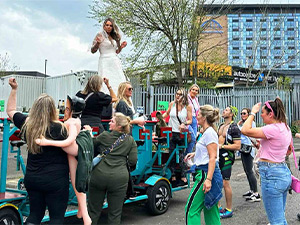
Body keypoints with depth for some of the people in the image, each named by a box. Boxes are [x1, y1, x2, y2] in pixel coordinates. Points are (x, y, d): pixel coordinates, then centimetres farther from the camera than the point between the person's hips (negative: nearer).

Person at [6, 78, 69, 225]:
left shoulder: (26, 124, -3)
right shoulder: (58, 128, -19)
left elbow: (10, 110, 16)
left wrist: (14, 89, 22)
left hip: (31, 178, 6)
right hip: (55, 180, -5)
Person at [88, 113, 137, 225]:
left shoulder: (104, 136, -2)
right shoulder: (130, 140, 2)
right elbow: (133, 161, -1)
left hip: (99, 175, 0)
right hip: (119, 178, 1)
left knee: (93, 211, 13)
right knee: (115, 213, 10)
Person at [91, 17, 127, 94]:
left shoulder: (114, 37, 17)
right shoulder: (100, 35, 1)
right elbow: (93, 51, -1)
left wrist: (121, 47, 8)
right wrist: (98, 43, -17)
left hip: (115, 61, 6)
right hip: (105, 61, -6)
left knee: (120, 83, -4)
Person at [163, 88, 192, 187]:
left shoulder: (188, 106, -2)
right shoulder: (172, 104, 5)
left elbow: (190, 120, 1)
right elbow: (167, 113, 22)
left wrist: (184, 124, -17)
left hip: (182, 133, -3)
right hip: (171, 132, 3)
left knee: (182, 155, 1)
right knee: (172, 155, 6)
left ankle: (183, 177, 11)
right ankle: (173, 177, 15)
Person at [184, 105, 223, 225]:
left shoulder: (209, 133, -15)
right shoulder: (207, 132, 15)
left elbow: (213, 157, -21)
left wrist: (208, 179, -26)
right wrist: (195, 154, 18)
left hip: (206, 172, -10)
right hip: (205, 172, 10)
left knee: (191, 209, -4)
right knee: (210, 210, 14)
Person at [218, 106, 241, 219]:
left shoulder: (234, 128, -9)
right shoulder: (221, 126, 16)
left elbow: (237, 146, -16)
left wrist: (222, 146, -17)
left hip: (226, 158, -8)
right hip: (217, 155, 8)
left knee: (225, 183, -6)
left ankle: (229, 210, 6)